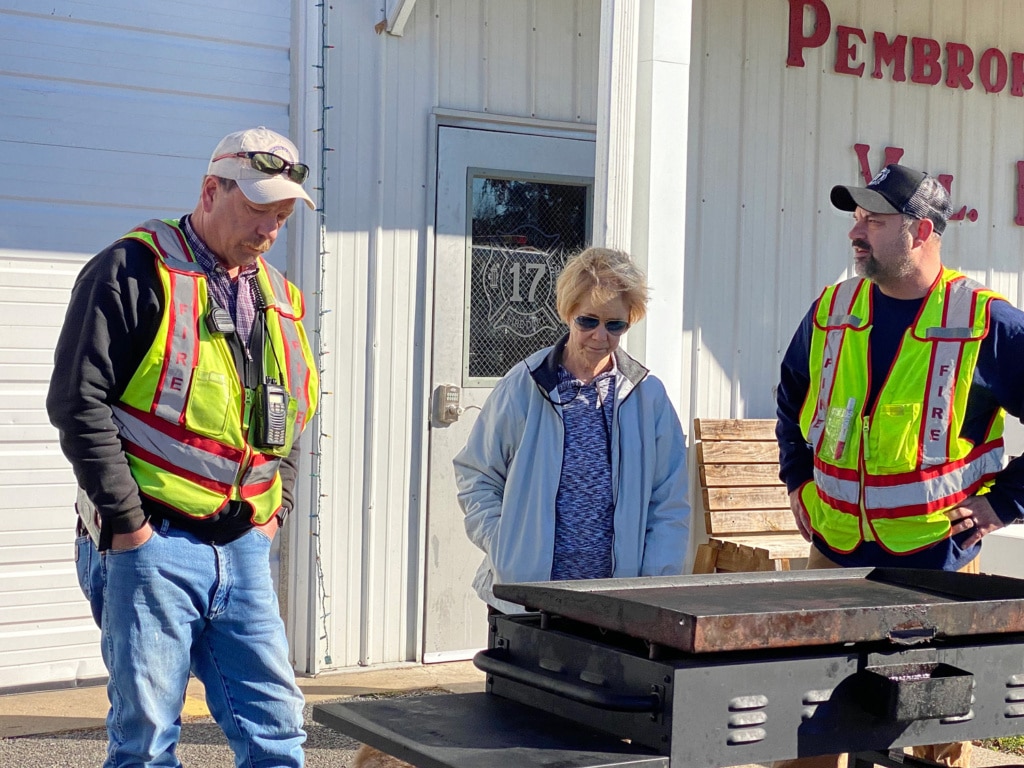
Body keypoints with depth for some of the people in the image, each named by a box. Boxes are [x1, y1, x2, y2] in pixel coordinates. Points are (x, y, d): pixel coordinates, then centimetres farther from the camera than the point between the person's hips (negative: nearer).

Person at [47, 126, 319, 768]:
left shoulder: (276, 298, 16)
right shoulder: (134, 271, -5)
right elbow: (78, 403, -11)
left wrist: (274, 515, 12)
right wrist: (129, 522, -13)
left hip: (244, 549, 6)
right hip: (151, 546, -6)